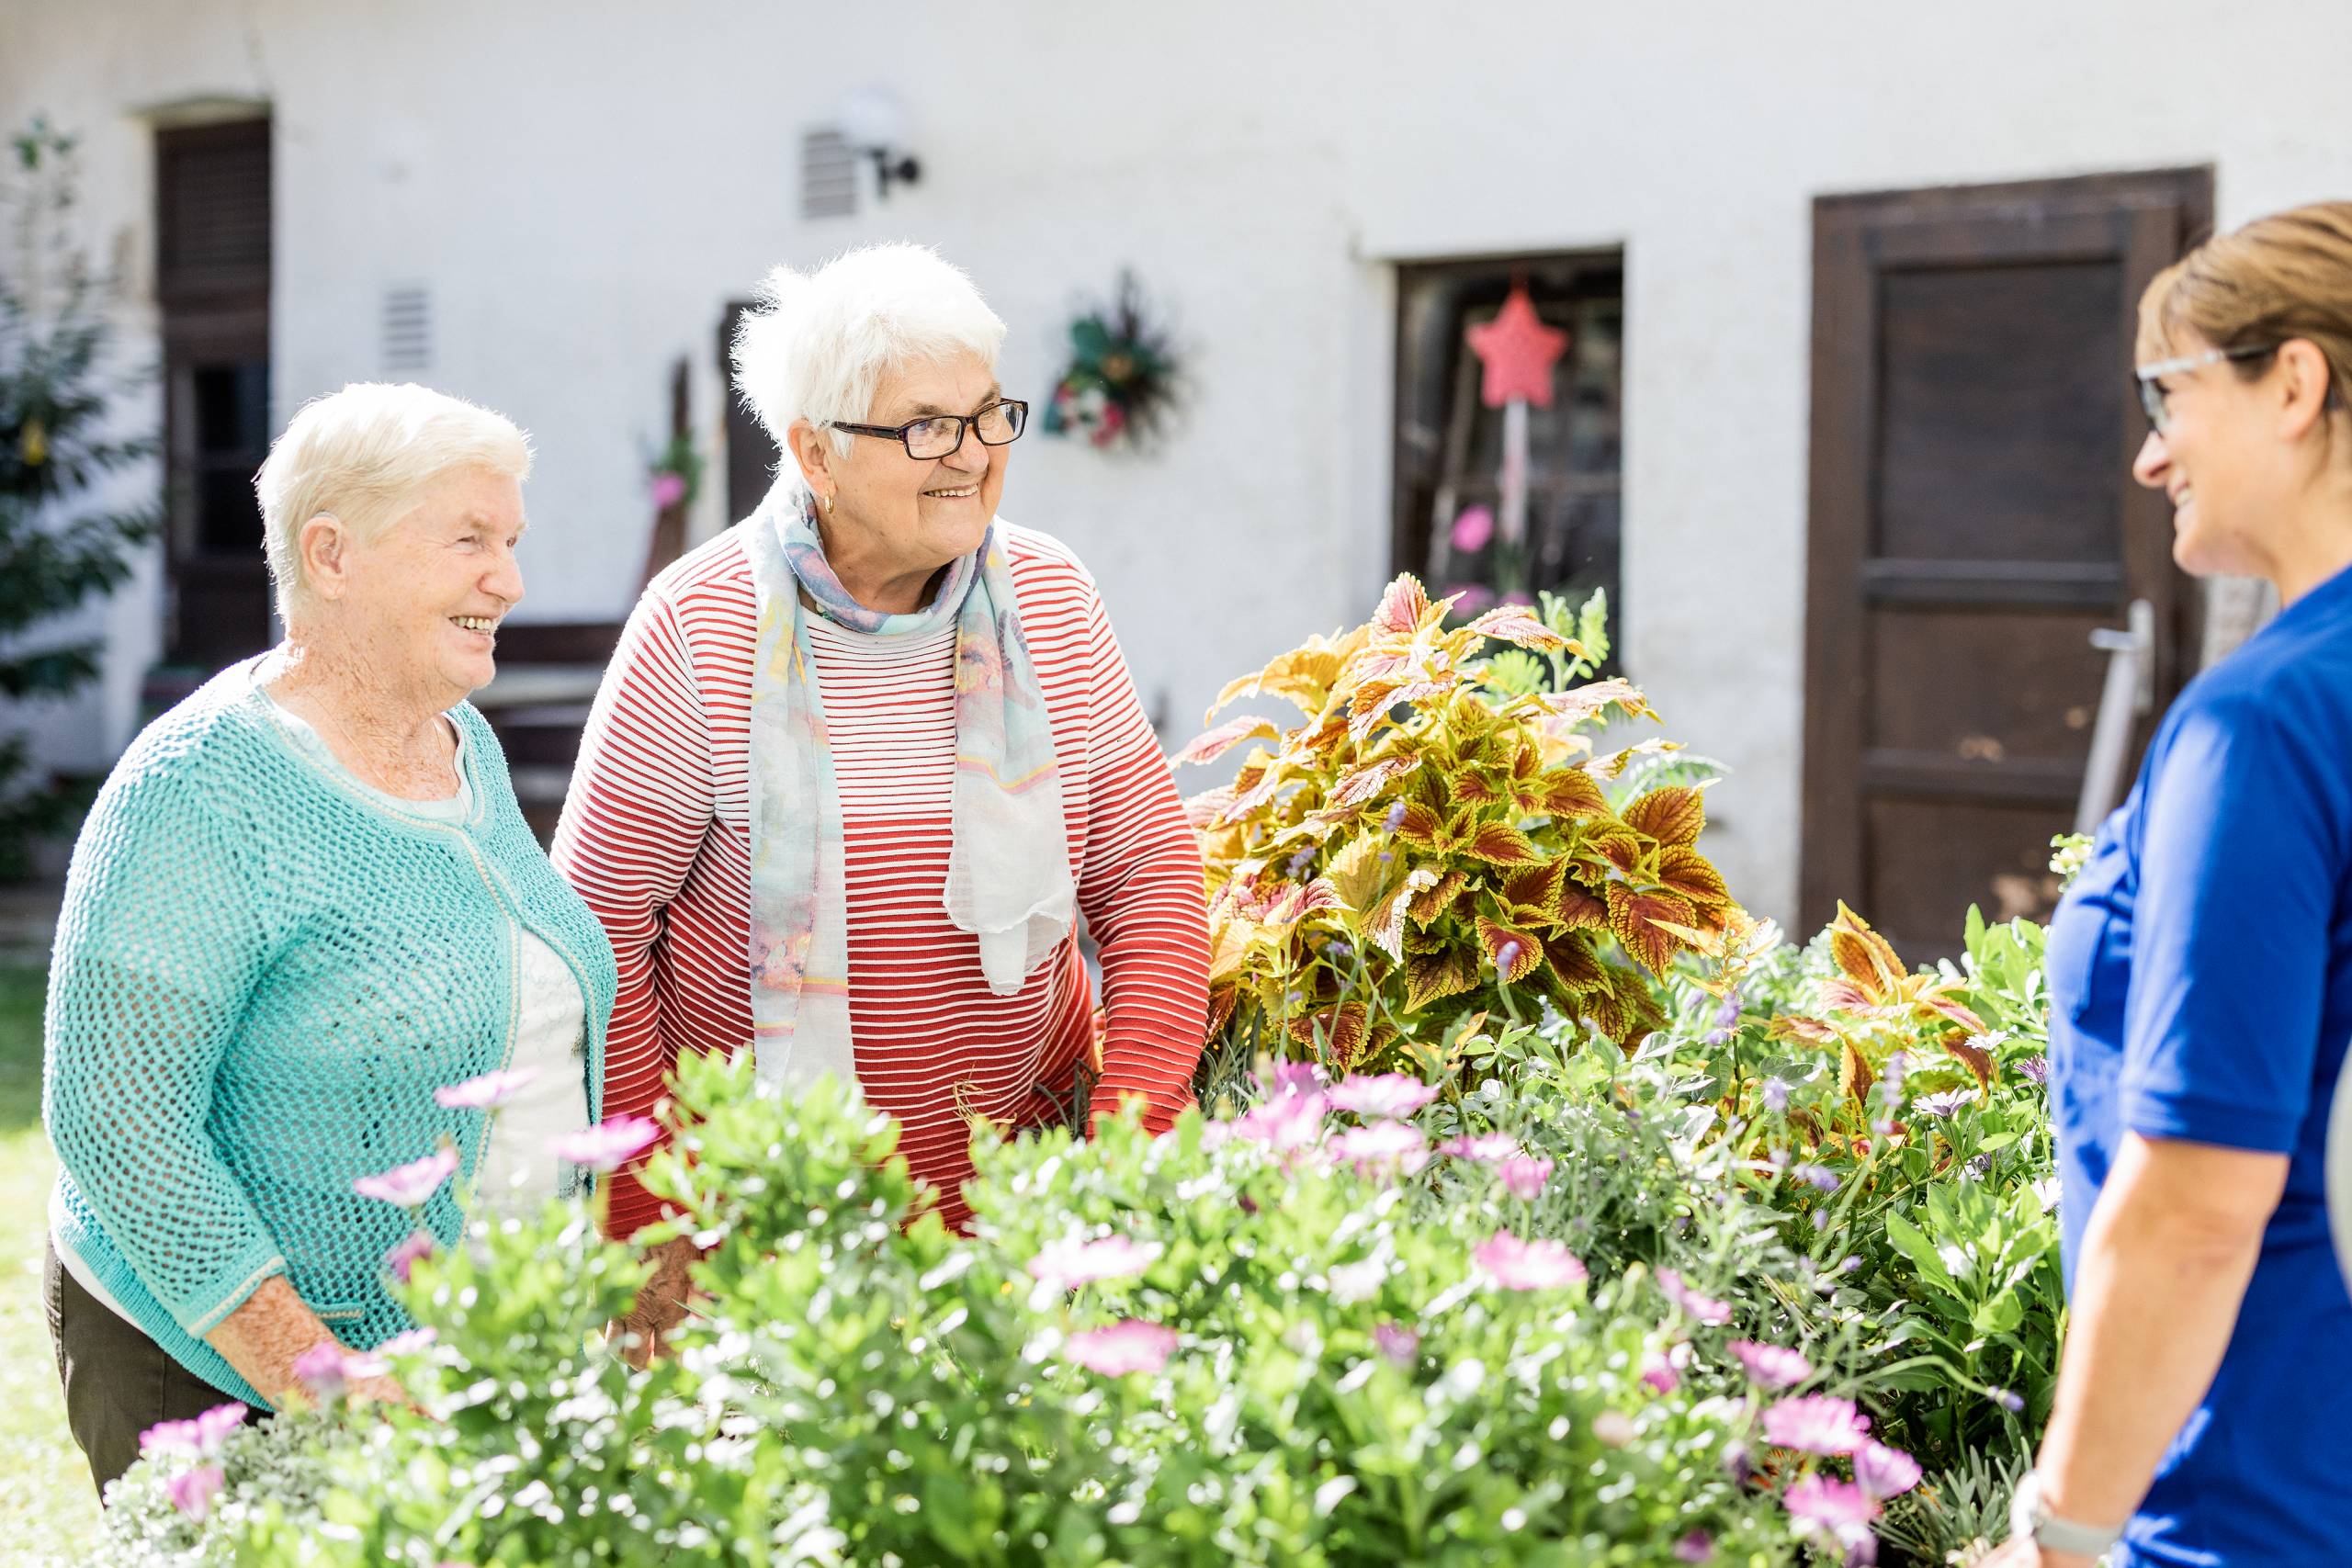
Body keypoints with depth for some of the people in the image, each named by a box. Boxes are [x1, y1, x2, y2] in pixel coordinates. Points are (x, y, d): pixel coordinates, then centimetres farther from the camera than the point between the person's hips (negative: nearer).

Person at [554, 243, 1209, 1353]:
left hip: (1014, 1191, 3)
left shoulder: (1050, 603, -2)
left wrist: (1134, 1131, -9)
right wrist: (648, 1225, -8)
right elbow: (600, 925, -7)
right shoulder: (701, 633, -12)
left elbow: (1152, 870, 3)